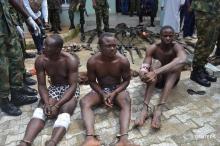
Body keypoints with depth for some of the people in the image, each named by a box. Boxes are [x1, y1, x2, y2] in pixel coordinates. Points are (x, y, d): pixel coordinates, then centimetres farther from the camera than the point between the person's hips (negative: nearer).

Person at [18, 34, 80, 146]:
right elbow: (41, 85, -8)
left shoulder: (71, 60, -22)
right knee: (41, 110, -25)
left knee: (64, 111, -32)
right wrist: (46, 103, -26)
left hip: (69, 89, -3)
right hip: (53, 88, 3)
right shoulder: (40, 60, -11)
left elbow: (73, 85, -23)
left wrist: (57, 105, -31)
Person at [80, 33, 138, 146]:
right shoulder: (92, 61, -16)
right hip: (100, 89, 1)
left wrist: (114, 93, -22)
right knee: (83, 102, -27)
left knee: (126, 102, -35)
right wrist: (102, 94, -21)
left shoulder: (123, 61, -17)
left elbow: (126, 80, -7)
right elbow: (92, 81, -5)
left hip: (118, 89, -1)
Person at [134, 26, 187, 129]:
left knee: (177, 63, -30)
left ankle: (158, 109, -45)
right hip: (156, 79, 0)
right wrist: (143, 73, -53)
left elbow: (182, 60, -41)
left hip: (171, 79, 0)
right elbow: (145, 65, -27)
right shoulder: (153, 48, -12)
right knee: (157, 63, -31)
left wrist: (155, 72, -54)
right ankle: (145, 108, -46)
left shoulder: (177, 47, -16)